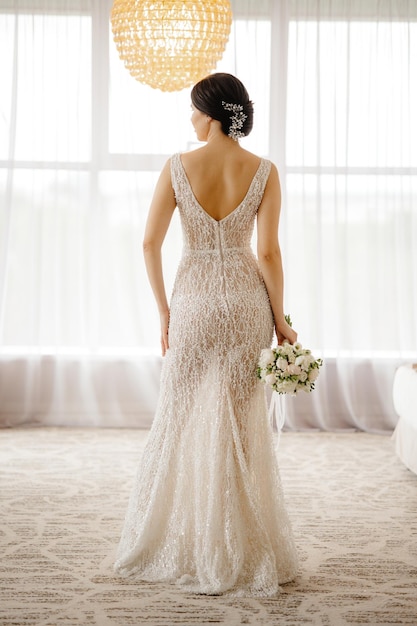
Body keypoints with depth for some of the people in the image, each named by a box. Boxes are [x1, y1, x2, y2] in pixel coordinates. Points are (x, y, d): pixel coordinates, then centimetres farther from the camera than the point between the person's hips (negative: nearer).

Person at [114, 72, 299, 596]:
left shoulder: (178, 167, -5)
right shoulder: (264, 171, -4)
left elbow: (150, 244, -5)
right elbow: (268, 252, -8)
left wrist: (164, 311, 5)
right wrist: (279, 318, 2)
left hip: (194, 299, 0)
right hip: (246, 302, 1)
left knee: (183, 421, 12)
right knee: (242, 426, 9)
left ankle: (178, 550, 21)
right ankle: (241, 554, 18)